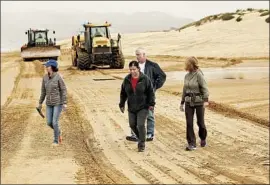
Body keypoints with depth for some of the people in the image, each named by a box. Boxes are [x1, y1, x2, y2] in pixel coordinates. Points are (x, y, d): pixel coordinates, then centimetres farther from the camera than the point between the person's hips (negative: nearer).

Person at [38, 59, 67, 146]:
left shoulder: (59, 77, -16)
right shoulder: (45, 77, 1)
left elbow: (63, 90, -11)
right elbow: (43, 90, 9)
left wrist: (64, 103, -14)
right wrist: (40, 103, 12)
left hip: (58, 102, -6)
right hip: (50, 103, 6)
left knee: (55, 122, -9)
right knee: (49, 122, 4)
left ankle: (56, 140, 11)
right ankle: (58, 133, 34)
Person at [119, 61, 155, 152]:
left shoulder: (145, 79, -10)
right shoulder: (127, 80, -1)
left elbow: (151, 92, -4)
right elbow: (123, 93, 8)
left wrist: (151, 104, -9)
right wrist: (122, 104, 8)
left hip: (143, 107, -4)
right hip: (131, 108, 4)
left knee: (141, 125, -11)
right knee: (132, 125, 10)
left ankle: (141, 144, 3)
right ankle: (141, 138, 36)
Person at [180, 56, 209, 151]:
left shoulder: (198, 74, -12)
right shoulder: (187, 76, 8)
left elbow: (204, 87, -17)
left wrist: (206, 100, -28)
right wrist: (182, 102, 17)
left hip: (199, 101, -5)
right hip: (188, 102, 5)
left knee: (200, 122, 7)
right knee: (189, 123, -1)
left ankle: (203, 139, 33)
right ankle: (191, 144, 3)